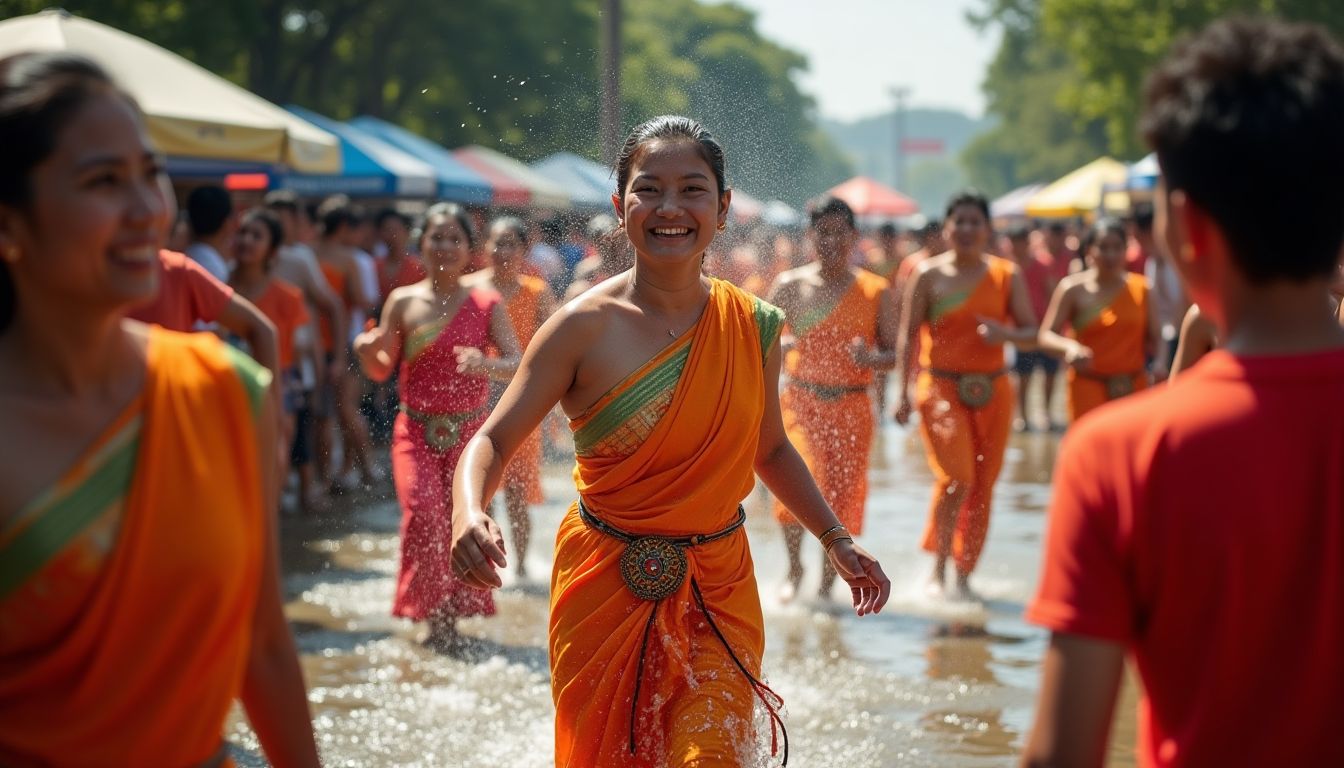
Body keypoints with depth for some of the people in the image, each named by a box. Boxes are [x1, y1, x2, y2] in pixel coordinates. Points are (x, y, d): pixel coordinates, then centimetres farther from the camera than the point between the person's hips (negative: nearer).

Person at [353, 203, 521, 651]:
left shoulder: (485, 304, 2)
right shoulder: (402, 302, 4)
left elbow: (518, 363, -7)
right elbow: (382, 370, 8)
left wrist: (486, 364, -28)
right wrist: (369, 351, -15)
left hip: (469, 432, 0)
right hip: (416, 432, 0)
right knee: (423, 513, -17)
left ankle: (456, 613, 13)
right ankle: (434, 615, -6)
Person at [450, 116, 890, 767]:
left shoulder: (755, 328, 0)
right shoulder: (585, 328, -10)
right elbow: (494, 440, -10)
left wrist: (836, 540, 10)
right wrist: (470, 514, -30)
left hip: (718, 593, 2)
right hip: (606, 591, -2)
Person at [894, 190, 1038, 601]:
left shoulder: (1007, 275, 7)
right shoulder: (928, 275, 1)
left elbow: (1032, 334, 6)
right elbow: (908, 336, 0)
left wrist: (1005, 333, -16)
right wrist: (903, 391, -7)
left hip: (992, 390, 3)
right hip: (941, 386, -3)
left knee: (982, 486, 4)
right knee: (956, 476, -19)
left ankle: (964, 576, 17)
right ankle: (938, 569, -5)